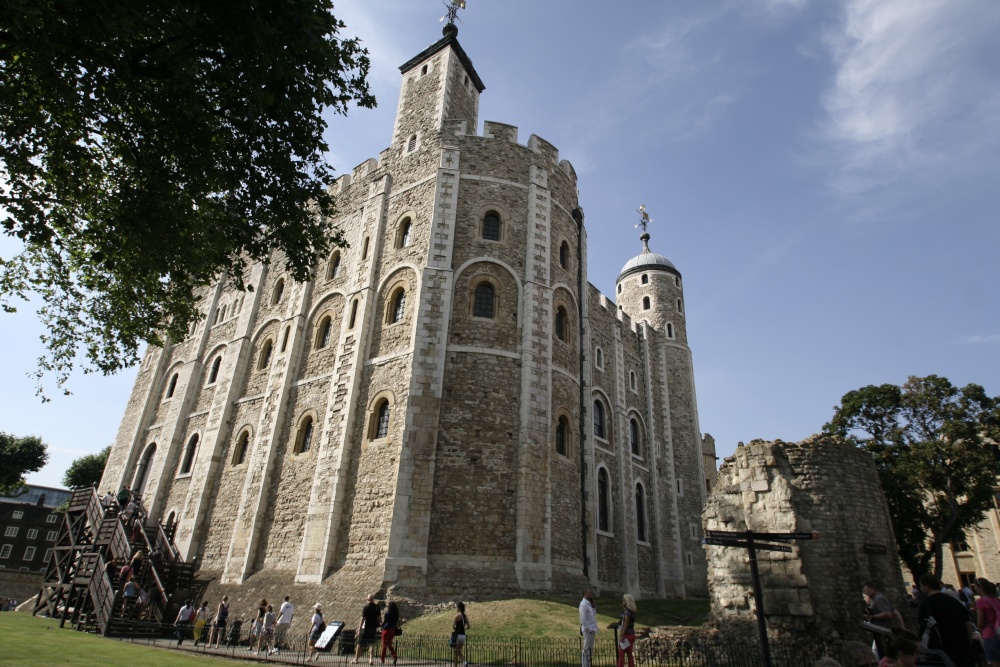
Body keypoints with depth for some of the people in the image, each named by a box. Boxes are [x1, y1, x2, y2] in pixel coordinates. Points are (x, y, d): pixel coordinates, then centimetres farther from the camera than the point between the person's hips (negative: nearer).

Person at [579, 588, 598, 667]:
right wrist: (589, 629, -19)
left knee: (590, 649, 13)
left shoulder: (589, 603, 15)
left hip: (592, 629, 9)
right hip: (588, 630, -9)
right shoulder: (583, 604, -16)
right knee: (587, 649, -4)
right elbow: (583, 619, -20)